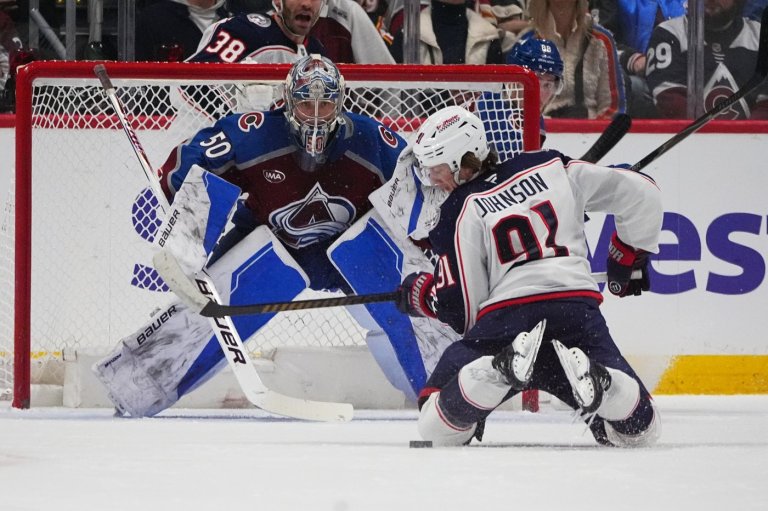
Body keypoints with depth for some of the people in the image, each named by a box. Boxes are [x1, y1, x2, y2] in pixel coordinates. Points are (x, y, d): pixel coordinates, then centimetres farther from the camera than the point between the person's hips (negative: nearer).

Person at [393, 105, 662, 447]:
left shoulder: (459, 211, 7)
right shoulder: (552, 168, 17)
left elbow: (461, 310, 5)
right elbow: (640, 192, 17)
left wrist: (418, 293, 25)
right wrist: (630, 256, 30)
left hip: (504, 320, -2)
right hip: (578, 313, 2)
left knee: (435, 425, 9)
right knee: (641, 430, 10)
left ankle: (502, 368, -21)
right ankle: (589, 374, -24)